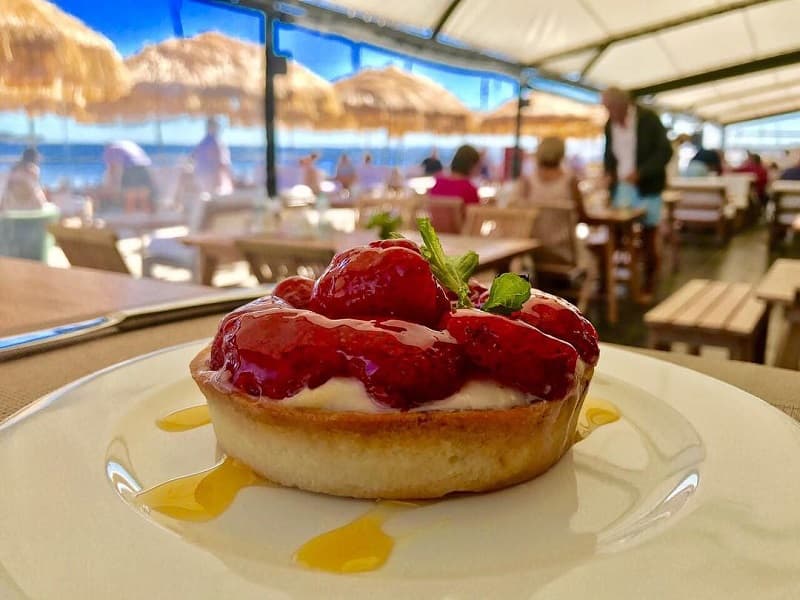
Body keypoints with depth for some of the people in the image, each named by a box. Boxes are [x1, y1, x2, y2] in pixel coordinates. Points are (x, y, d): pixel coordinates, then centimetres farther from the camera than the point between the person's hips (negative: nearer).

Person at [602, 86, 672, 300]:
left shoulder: (649, 119, -8)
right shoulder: (610, 124, 7)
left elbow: (665, 151, -10)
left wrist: (640, 172, -22)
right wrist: (609, 172, 0)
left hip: (646, 188, -4)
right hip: (621, 187, 4)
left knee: (648, 240, 2)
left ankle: (648, 288, 13)